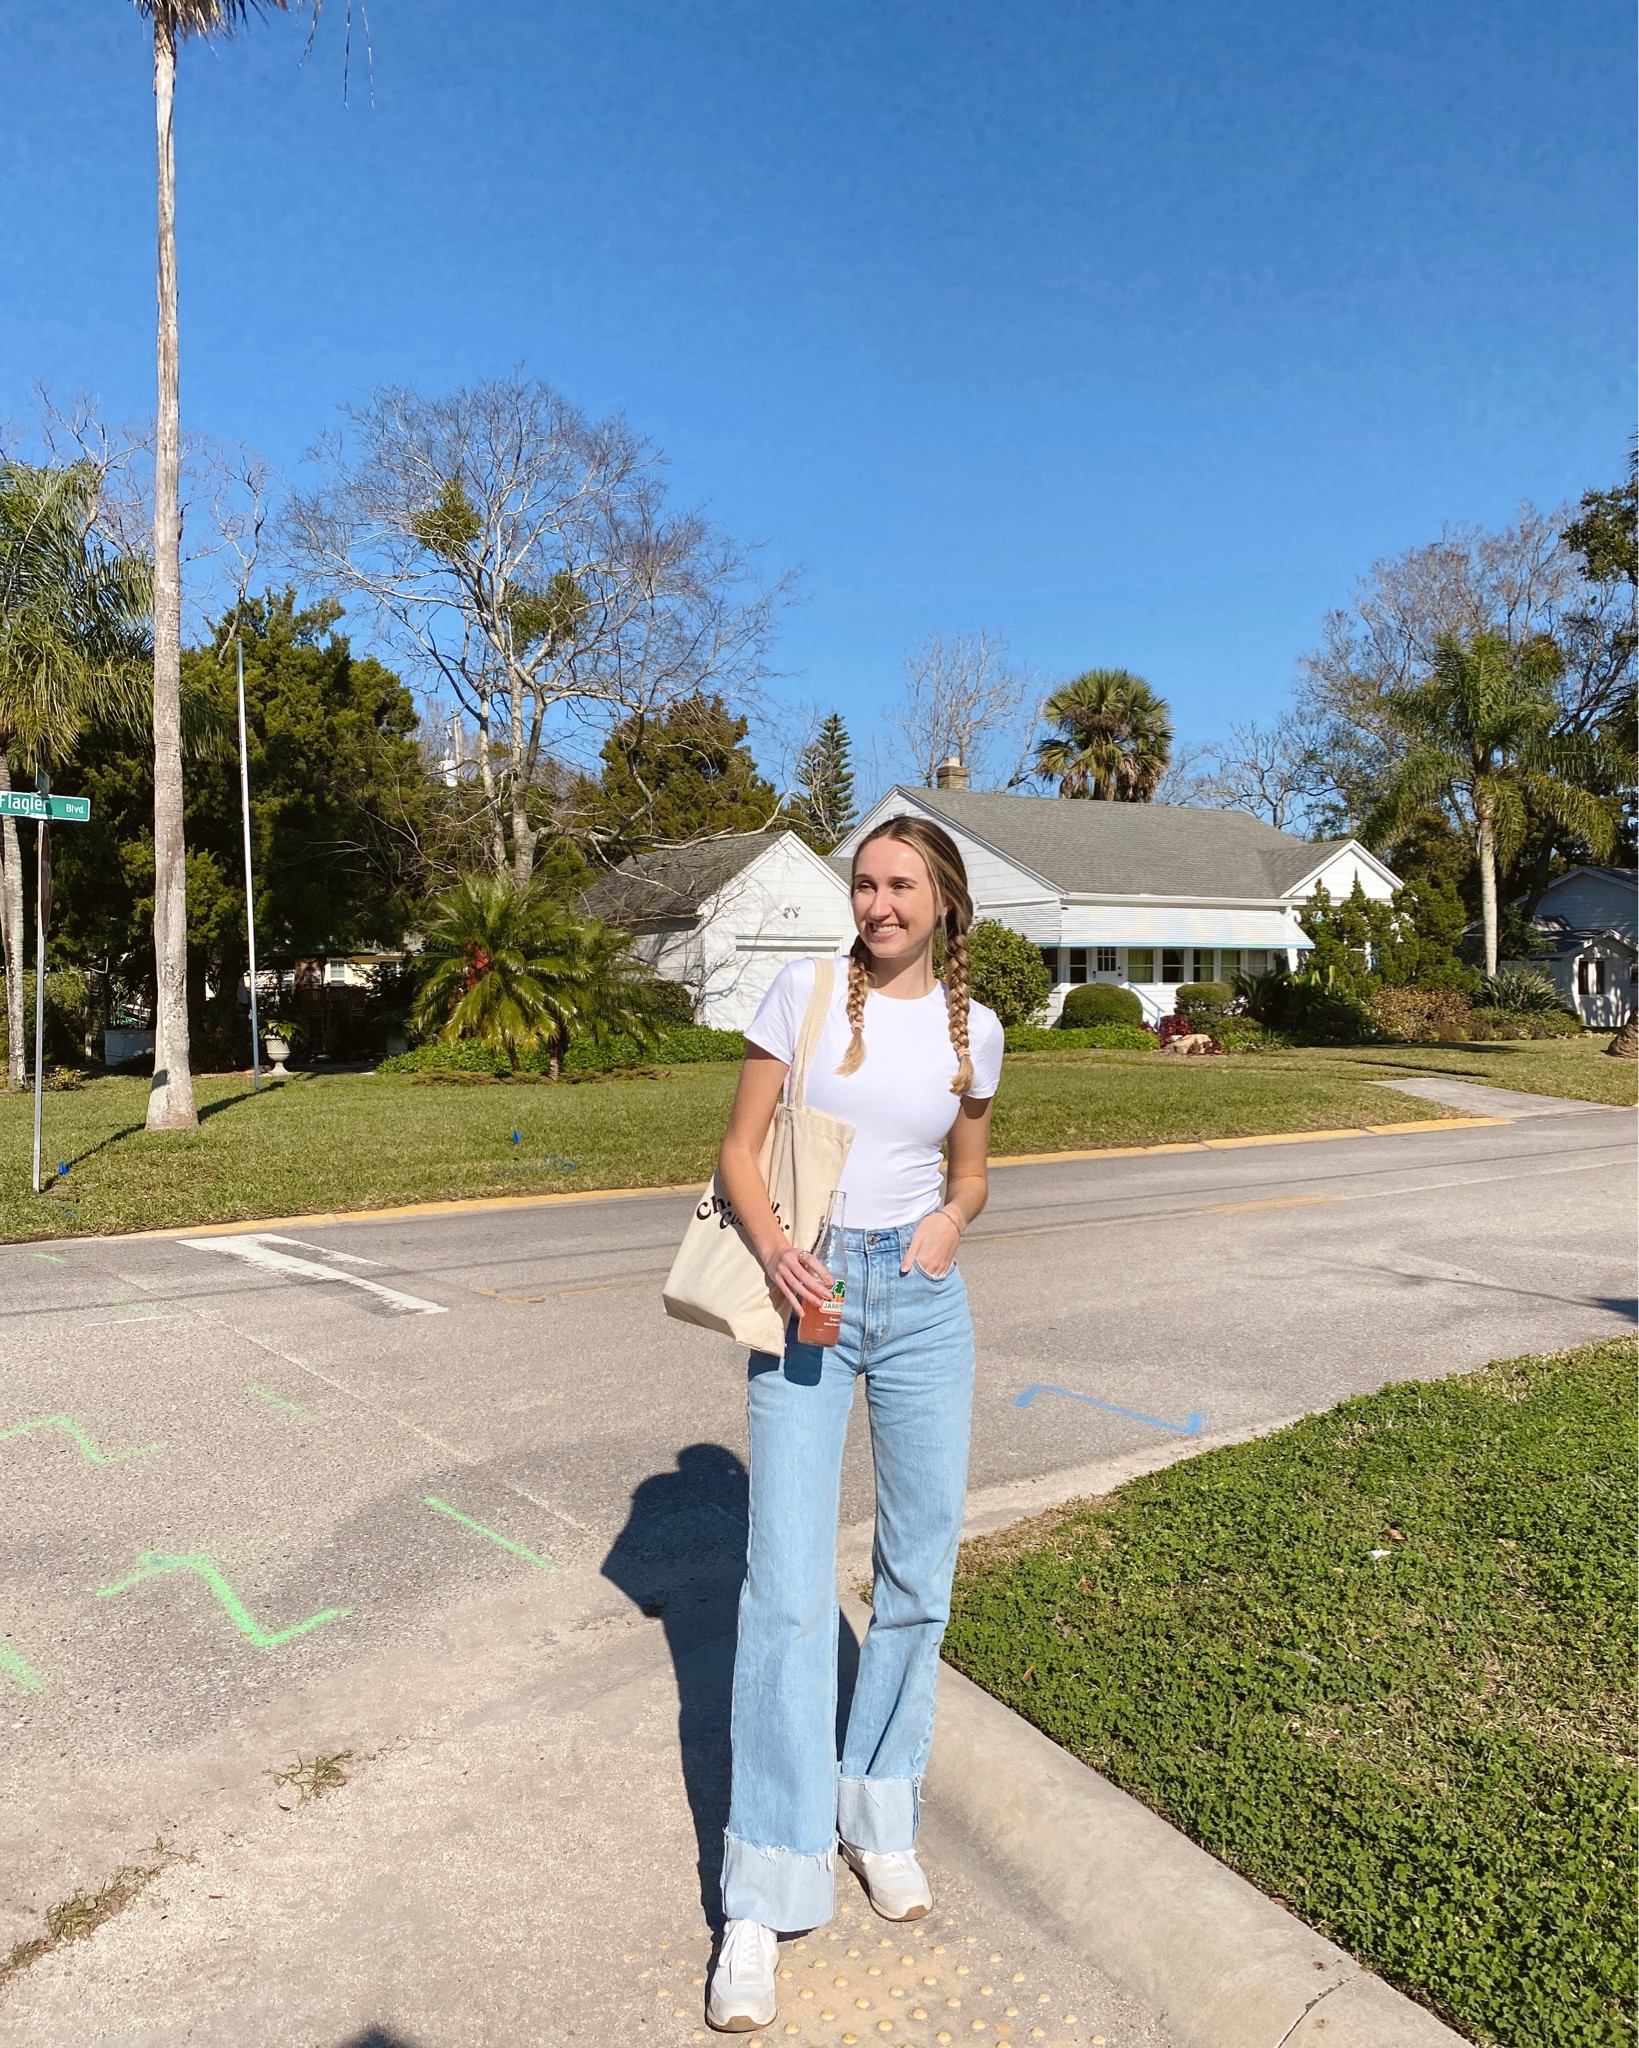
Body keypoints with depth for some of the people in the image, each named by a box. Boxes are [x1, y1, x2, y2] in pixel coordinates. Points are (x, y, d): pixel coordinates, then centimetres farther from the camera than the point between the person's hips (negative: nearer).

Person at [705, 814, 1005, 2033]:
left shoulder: (974, 1028, 4)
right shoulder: (804, 991, -4)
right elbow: (740, 1149, -2)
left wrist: (953, 1219, -8)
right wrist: (774, 1250, -20)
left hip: (923, 1300, 3)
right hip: (805, 1298, -3)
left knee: (919, 1572, 11)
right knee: (789, 1589, -4)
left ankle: (880, 1813, 33)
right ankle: (764, 1899, 7)